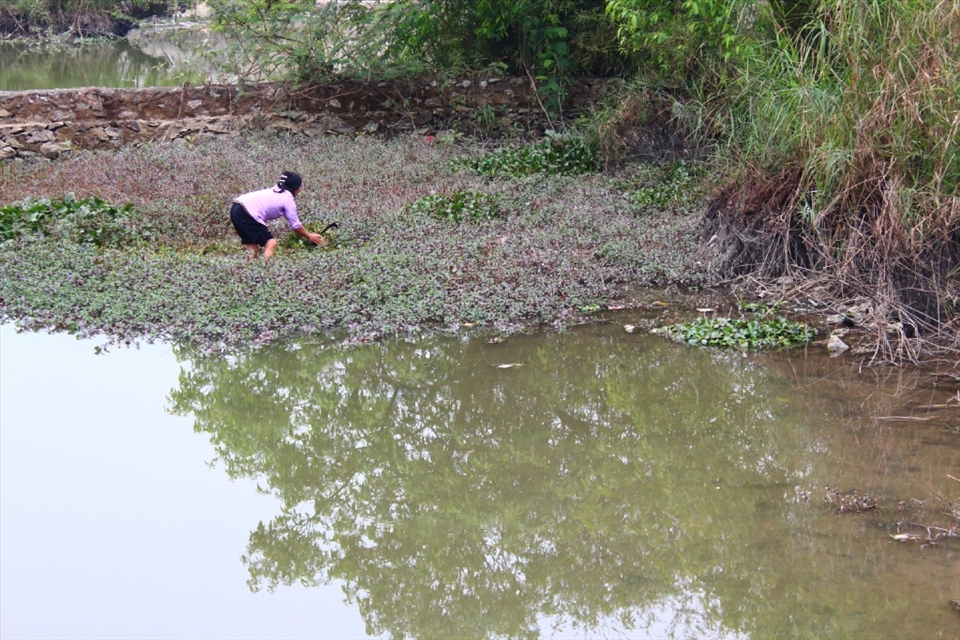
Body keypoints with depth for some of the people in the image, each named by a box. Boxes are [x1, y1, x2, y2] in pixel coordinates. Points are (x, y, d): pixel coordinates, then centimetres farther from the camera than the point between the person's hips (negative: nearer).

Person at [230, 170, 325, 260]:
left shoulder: (276, 190, 24)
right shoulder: (288, 199, 0)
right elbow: (295, 225, 5)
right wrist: (309, 236, 18)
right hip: (246, 215, -9)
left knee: (253, 247, 13)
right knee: (271, 244, -3)